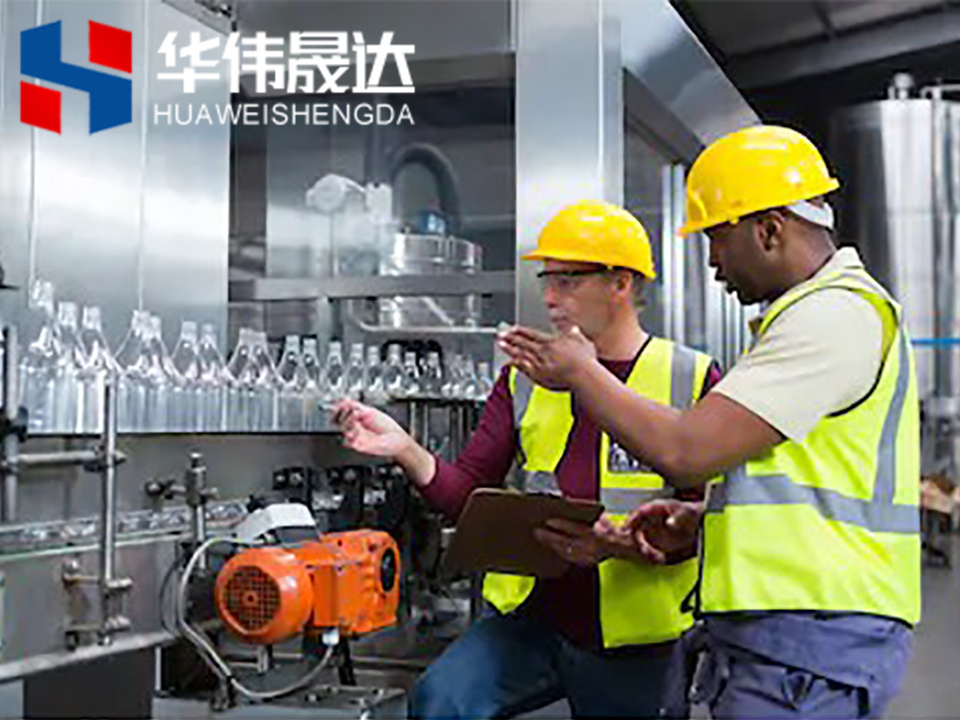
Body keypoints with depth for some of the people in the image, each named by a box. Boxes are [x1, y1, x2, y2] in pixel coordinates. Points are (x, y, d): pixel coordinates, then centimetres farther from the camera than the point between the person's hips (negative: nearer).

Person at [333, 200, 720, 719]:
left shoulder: (692, 379, -4)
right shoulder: (526, 376, 7)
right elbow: (468, 493, 4)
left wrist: (624, 547, -26)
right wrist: (406, 451, -14)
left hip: (635, 641, -2)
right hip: (530, 617, 2)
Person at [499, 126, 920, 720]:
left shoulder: (835, 314, -14)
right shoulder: (817, 311, 20)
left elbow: (684, 453, -20)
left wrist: (581, 372, -4)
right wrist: (702, 519, 12)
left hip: (808, 646, -10)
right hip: (777, 632, 10)